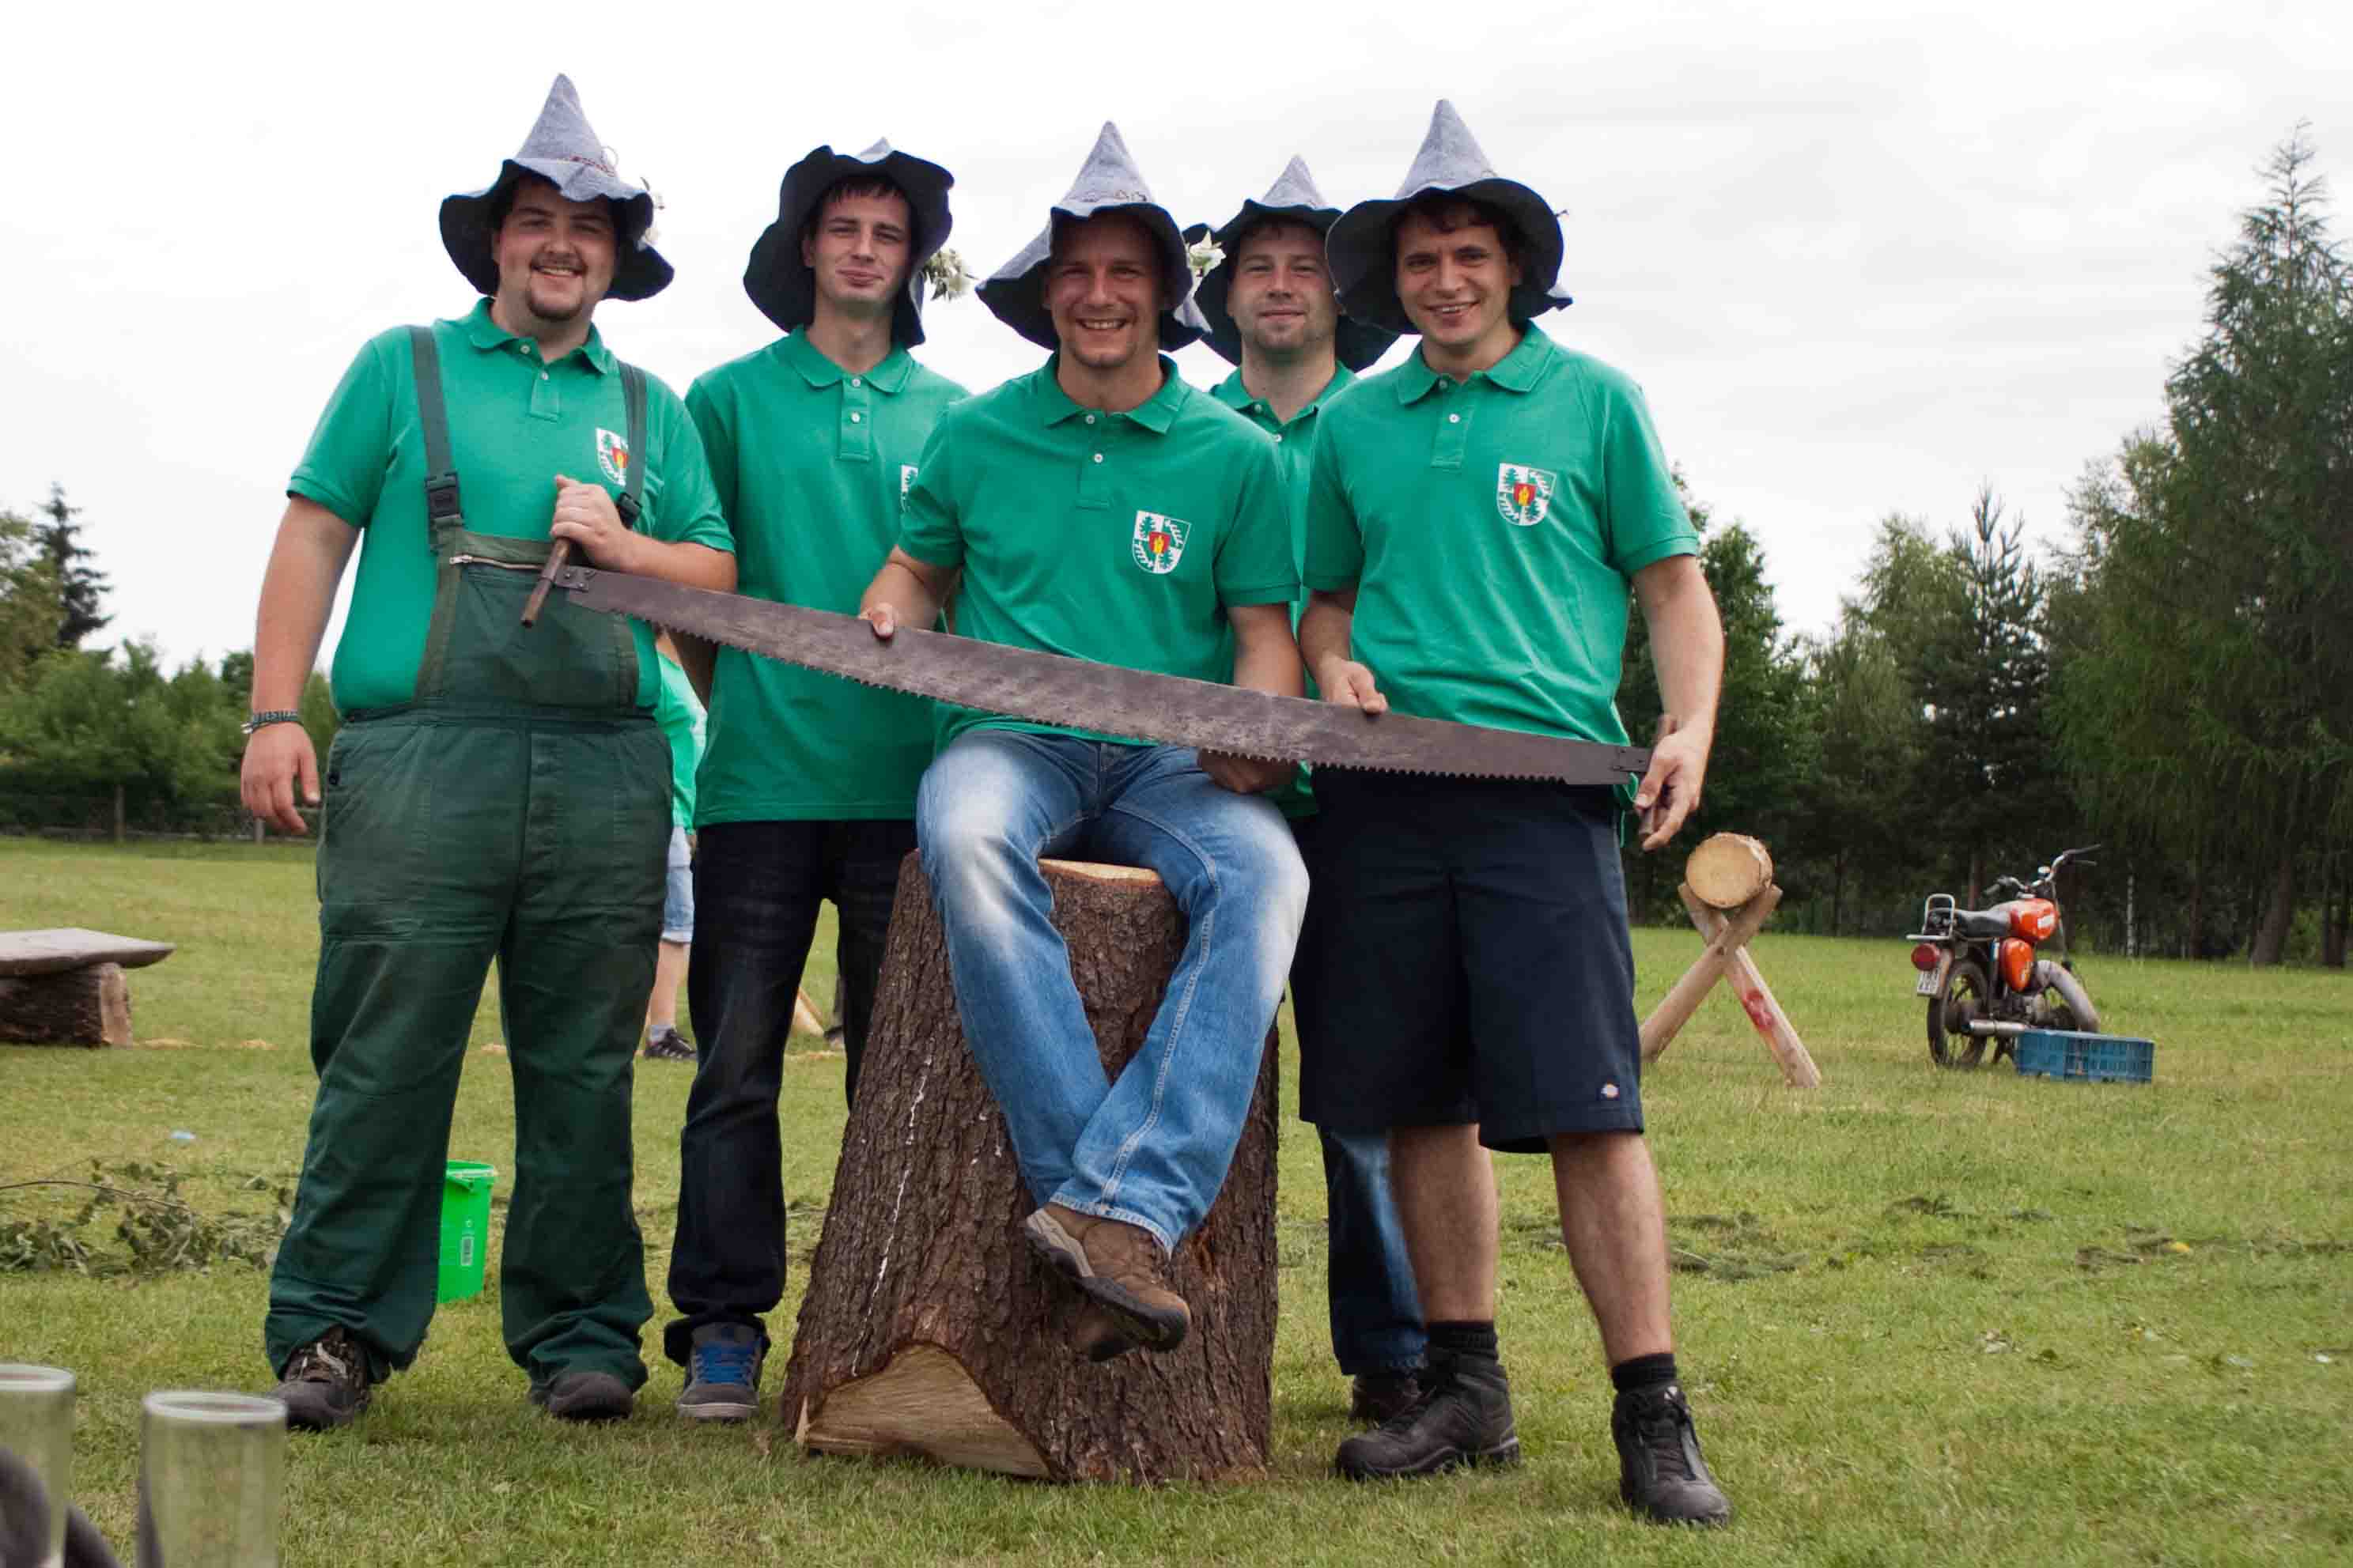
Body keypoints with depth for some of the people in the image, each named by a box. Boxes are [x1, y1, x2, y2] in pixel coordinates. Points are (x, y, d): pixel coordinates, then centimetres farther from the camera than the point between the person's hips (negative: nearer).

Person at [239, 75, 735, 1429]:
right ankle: (338, 1330, 4)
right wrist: (276, 712, -2)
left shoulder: (652, 409, 20)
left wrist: (624, 544, -2)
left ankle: (582, 1333, 12)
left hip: (604, 772, 2)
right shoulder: (403, 369, 14)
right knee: (385, 1056, -4)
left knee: (583, 1068, 4)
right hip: (420, 760, -2)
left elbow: (723, 575, 17)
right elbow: (313, 540, 8)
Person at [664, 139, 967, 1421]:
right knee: (737, 1059, -1)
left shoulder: (949, 413, 11)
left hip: (906, 781, 1)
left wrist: (953, 734, 3)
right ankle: (724, 1325, 6)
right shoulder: (733, 399, 7)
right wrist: (737, 694, 6)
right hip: (763, 776, -1)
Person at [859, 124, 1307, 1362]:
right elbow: (919, 564, 26)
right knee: (964, 834, -38)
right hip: (1012, 742, 0)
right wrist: (889, 619, 2)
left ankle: (1125, 1204, -42)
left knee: (1264, 875, -35)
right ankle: (1114, 1215, -41)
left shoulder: (1236, 455, 11)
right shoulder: (976, 434, 14)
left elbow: (1263, 627, 11)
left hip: (1175, 760, 0)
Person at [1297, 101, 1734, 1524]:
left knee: (1588, 1107, -10)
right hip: (1386, 789, 4)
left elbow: (1676, 585, 8)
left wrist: (1689, 727, -8)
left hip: (1545, 777, -3)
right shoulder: (1355, 425, 16)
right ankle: (1468, 1392, 18)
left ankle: (1654, 1415, -3)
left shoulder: (1594, 400, 8)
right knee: (1425, 1104, 6)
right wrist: (1332, 663, 3)